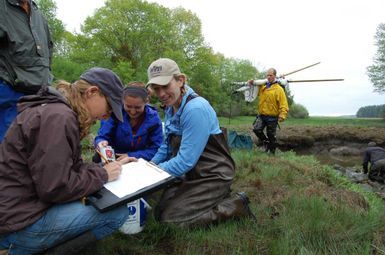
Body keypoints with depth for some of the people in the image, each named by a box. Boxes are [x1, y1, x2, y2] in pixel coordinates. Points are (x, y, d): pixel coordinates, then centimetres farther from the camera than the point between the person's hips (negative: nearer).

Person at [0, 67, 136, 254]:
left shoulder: (59, 111, 11)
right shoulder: (58, 117, -21)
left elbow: (71, 167, 12)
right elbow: (56, 188, -24)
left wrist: (107, 168, 1)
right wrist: (103, 175, -12)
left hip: (23, 205, 10)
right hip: (20, 223, -10)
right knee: (118, 213, -13)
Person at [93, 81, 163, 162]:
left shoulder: (153, 119, -13)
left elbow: (155, 149, -11)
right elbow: (102, 137, -9)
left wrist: (131, 156, -21)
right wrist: (102, 143, -33)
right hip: (113, 159, -1)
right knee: (97, 158, -28)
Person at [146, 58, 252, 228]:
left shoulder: (196, 109, -27)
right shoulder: (170, 108, 3)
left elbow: (185, 161, -27)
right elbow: (167, 145, 12)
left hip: (212, 177, -9)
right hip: (190, 174, 9)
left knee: (170, 220, -9)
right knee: (160, 212, 12)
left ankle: (236, 205, 1)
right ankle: (218, 197, 21)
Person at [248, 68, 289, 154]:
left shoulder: (279, 89, -7)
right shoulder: (262, 86, 8)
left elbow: (283, 104, -12)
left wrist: (282, 116, -25)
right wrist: (251, 83, -2)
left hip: (272, 117, -4)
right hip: (261, 115, 4)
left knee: (271, 136, 6)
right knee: (256, 129, -16)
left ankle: (272, 152, 25)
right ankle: (266, 142, 10)